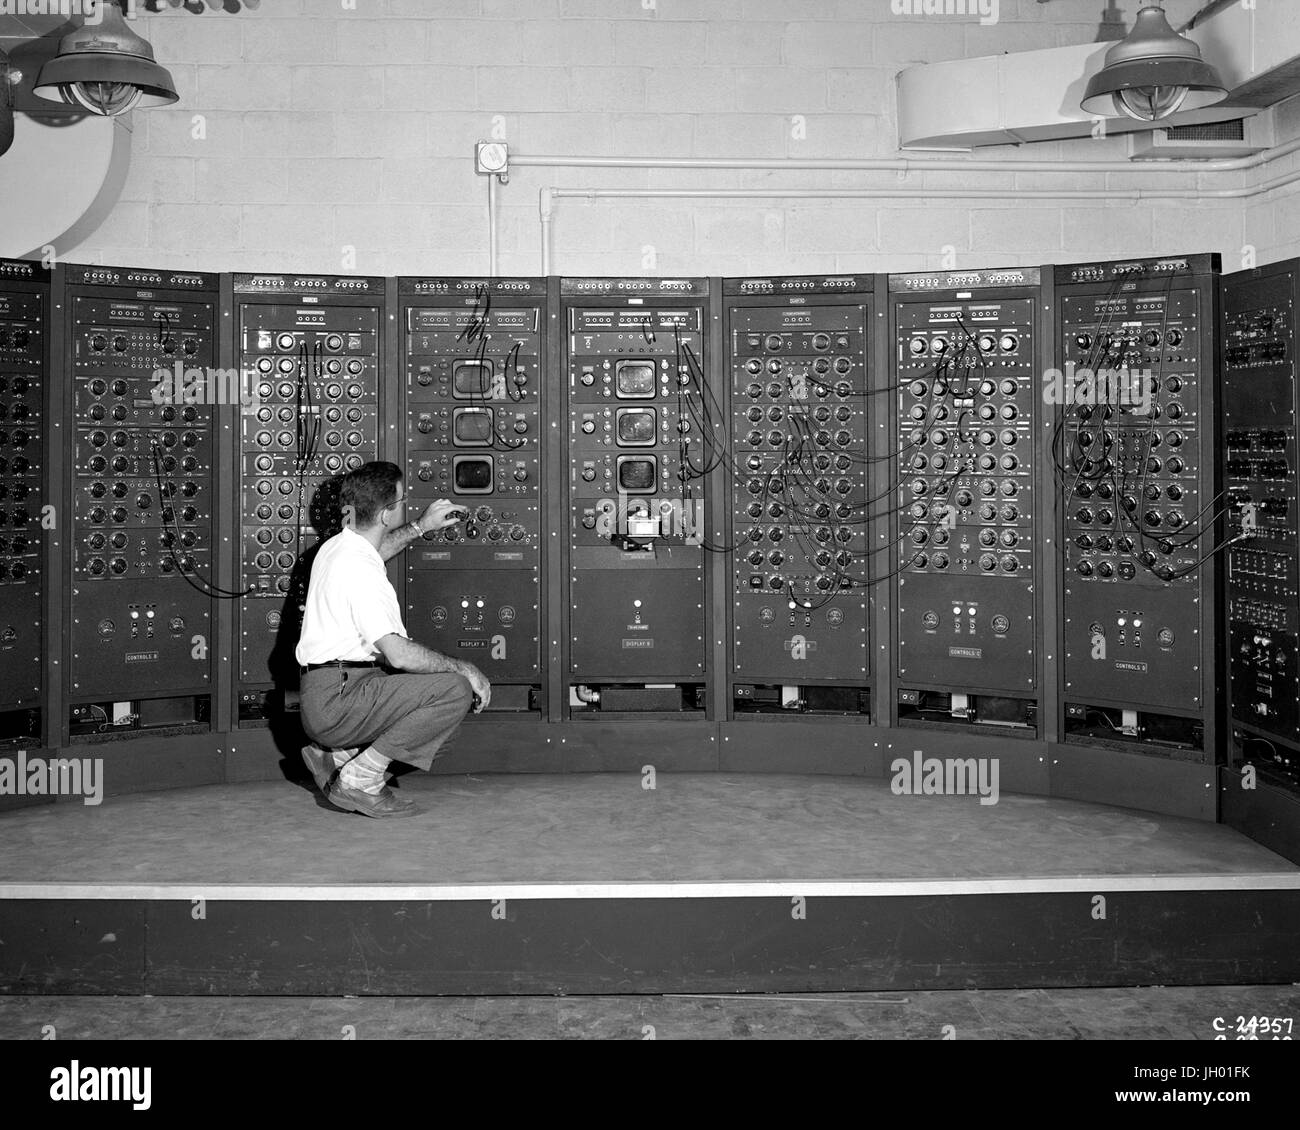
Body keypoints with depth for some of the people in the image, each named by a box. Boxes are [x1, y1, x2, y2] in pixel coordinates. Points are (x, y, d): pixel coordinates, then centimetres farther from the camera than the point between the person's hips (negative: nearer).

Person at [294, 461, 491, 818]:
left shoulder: (337, 545, 12)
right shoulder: (360, 571, -20)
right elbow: (399, 654, -27)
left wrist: (422, 526, 38)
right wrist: (464, 668, -15)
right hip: (337, 702, -10)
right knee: (457, 689, -20)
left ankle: (335, 756, 15)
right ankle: (360, 779, -11)